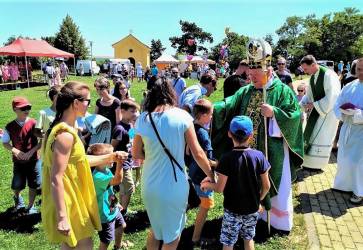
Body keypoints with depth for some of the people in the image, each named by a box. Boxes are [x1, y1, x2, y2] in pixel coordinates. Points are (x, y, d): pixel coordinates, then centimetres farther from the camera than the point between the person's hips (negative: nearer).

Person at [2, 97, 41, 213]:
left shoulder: (34, 123, -9)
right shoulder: (10, 126, -5)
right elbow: (5, 143, 3)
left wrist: (31, 152, -18)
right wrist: (16, 151, -15)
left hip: (33, 160, -1)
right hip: (18, 161, 1)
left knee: (33, 185, 6)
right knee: (17, 185, 4)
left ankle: (31, 206, 27)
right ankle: (17, 197, 41)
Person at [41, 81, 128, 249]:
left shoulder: (63, 128, 5)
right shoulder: (65, 135, -26)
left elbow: (78, 160, 12)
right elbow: (56, 179, -27)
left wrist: (111, 157, 14)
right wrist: (62, 217, -24)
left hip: (69, 200, 9)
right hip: (66, 204, -9)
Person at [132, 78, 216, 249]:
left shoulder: (143, 119, -5)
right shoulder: (182, 116, -12)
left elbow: (136, 154, 5)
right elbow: (198, 154, -9)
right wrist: (211, 176, 5)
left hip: (150, 185, 3)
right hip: (174, 186, -3)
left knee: (156, 228, 28)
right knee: (172, 234, 20)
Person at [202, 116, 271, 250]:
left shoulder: (227, 158, -19)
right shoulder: (259, 156, -10)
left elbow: (219, 188, -17)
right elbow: (266, 185, -4)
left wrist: (207, 185, 3)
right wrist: (258, 200, 13)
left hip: (232, 209, -3)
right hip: (252, 209, 3)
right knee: (249, 239, 23)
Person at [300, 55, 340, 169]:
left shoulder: (329, 75, -21)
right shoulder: (312, 77, 4)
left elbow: (332, 97, -25)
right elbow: (309, 95, 13)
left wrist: (314, 104, -20)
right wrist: (302, 105, -4)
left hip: (329, 111, -8)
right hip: (317, 109, 8)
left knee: (321, 138, 1)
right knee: (311, 135, 10)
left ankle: (316, 164, 15)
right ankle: (309, 160, 22)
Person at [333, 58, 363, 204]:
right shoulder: (349, 87, 3)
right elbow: (337, 106, 5)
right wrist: (343, 113, -14)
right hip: (347, 130, 5)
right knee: (344, 159, 15)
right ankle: (344, 184, 36)